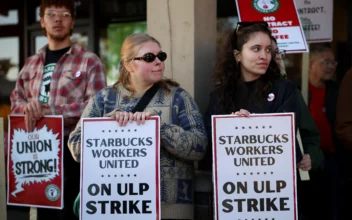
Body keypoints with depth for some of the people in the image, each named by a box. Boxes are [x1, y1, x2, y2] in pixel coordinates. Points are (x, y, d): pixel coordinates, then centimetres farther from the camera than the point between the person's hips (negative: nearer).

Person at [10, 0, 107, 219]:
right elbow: (16, 100, 16)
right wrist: (29, 108, -9)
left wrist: (49, 110, -18)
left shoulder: (88, 61, -3)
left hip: (72, 150, -5)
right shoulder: (31, 64, 16)